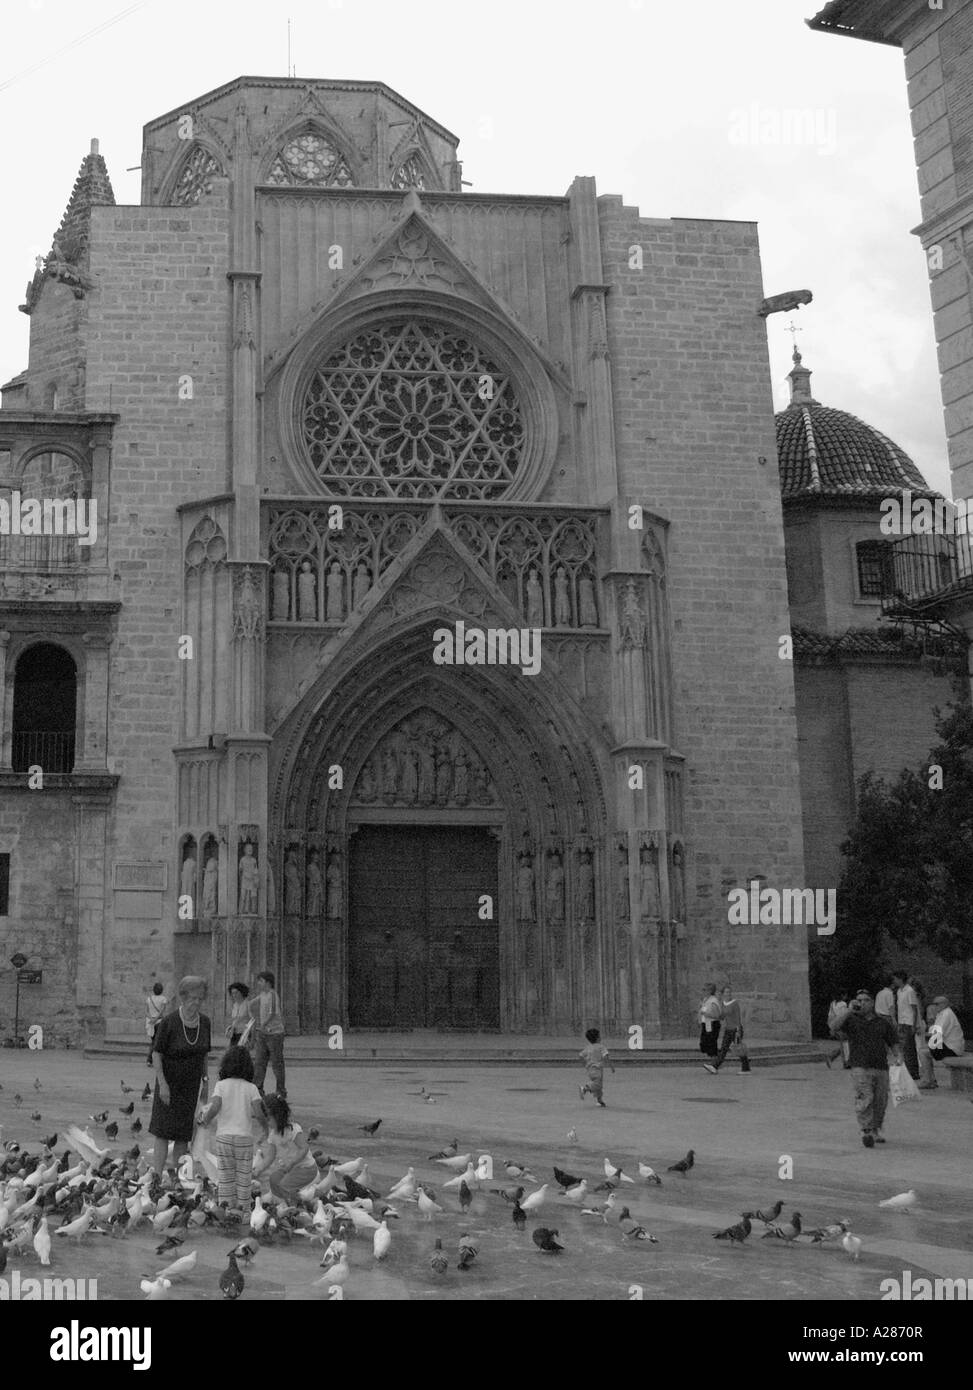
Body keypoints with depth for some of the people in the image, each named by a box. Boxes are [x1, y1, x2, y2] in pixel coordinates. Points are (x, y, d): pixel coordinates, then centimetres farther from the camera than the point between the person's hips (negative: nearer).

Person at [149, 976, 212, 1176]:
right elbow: (156, 1054, -13)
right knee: (163, 1131, -5)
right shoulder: (169, 1022, -16)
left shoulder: (204, 1022, -1)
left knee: (184, 1133, 8)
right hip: (170, 1082, -4)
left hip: (192, 1085, 5)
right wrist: (162, 1083, -17)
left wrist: (204, 1080, 10)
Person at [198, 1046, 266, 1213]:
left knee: (225, 1175, 11)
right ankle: (243, 1207, 10)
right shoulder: (251, 1088, -1)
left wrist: (205, 1120, 3)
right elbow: (258, 1113, -9)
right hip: (245, 1137, 0)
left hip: (223, 1135, 1)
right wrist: (264, 1126, 8)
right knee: (244, 1176, 9)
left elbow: (215, 1107, -14)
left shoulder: (221, 1085, -1)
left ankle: (224, 1205, 9)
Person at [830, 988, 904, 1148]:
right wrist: (849, 1011, -15)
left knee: (881, 1102, 8)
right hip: (860, 1067, -3)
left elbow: (894, 1042, 14)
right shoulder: (851, 1020, 4)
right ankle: (866, 1131, -15)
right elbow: (835, 1029, -13)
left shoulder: (883, 1022, 13)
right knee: (864, 1099, -16)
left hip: (881, 1068, 3)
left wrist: (898, 1056, -5)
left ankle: (877, 1130, 27)